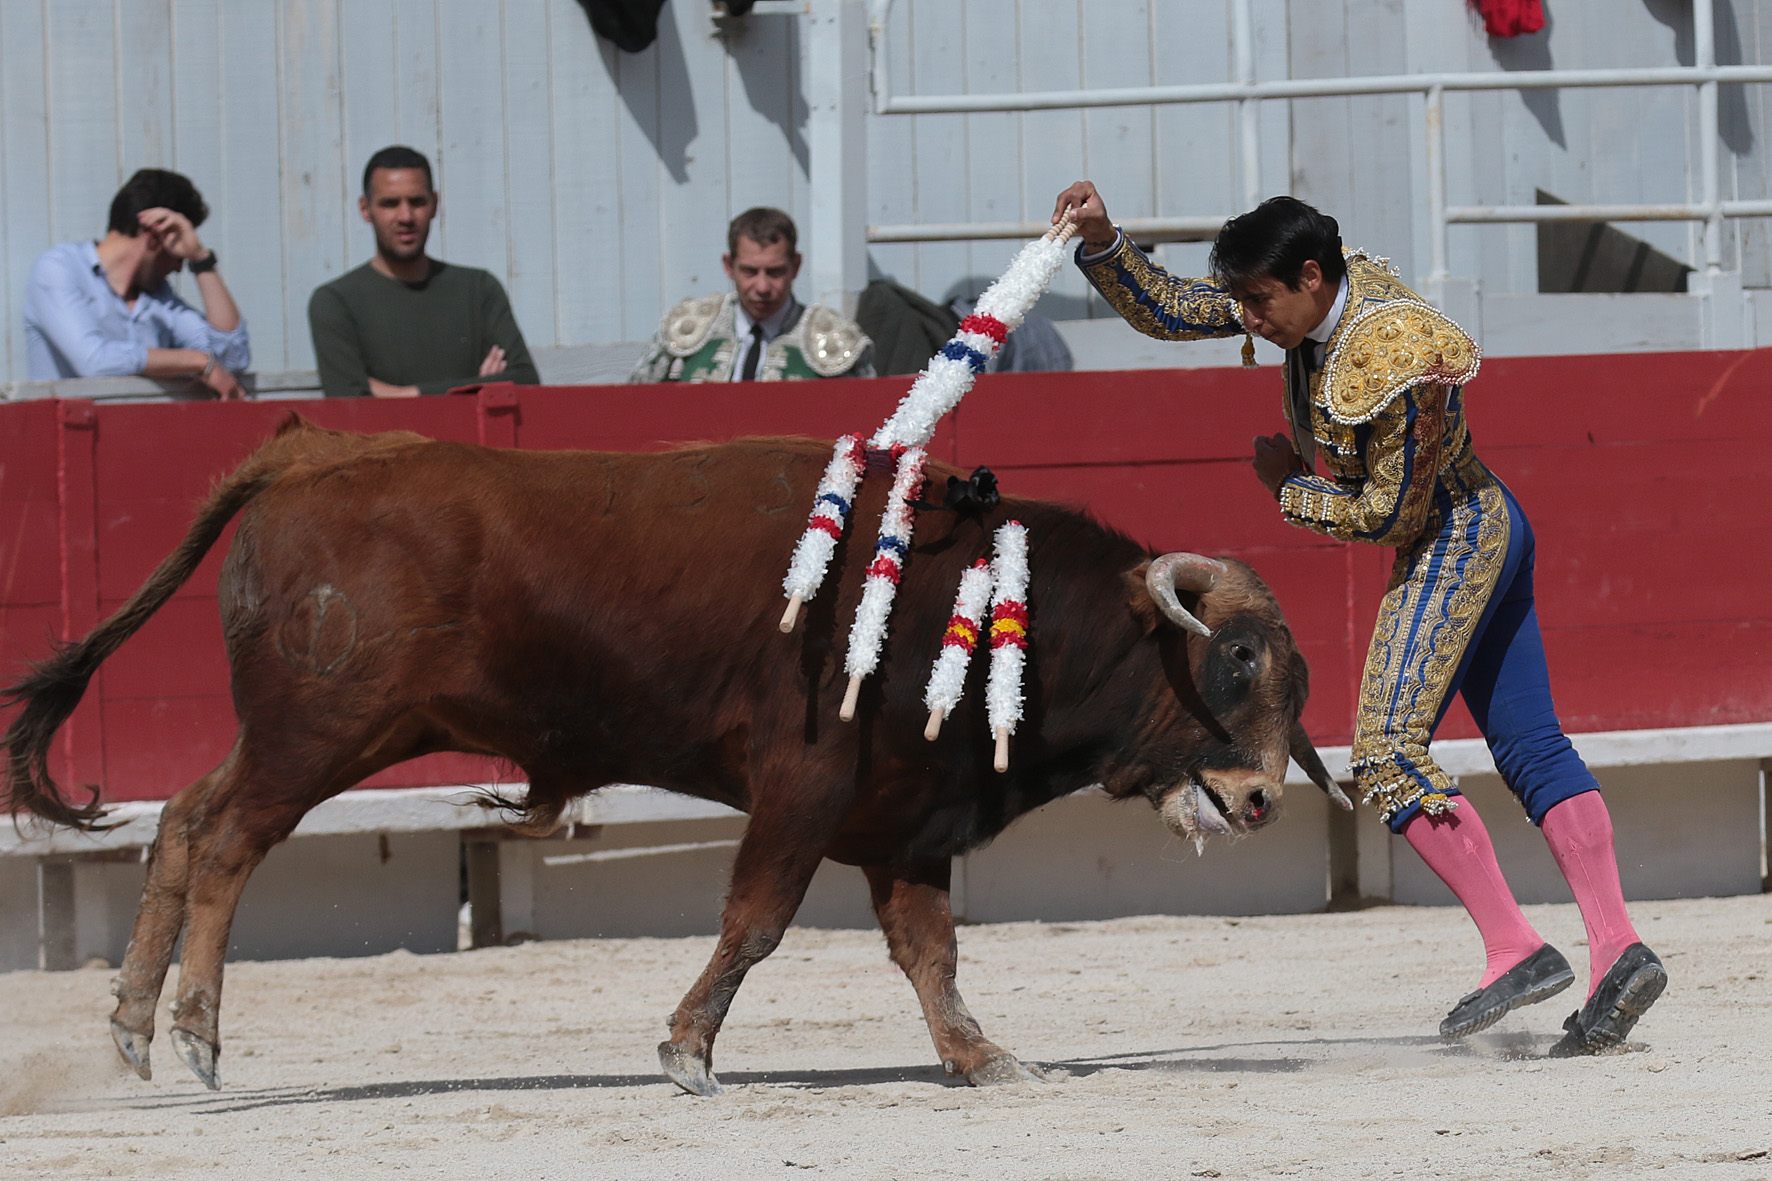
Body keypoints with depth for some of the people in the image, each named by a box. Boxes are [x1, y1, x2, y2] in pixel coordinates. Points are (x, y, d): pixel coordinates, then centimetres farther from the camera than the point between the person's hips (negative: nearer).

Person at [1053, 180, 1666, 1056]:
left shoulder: (1395, 366, -28)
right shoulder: (1310, 297, -3)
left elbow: (1386, 513, -20)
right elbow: (1166, 310, 4)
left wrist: (1289, 486, -7)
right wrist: (1099, 240, -10)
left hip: (1454, 540, -10)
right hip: (1484, 533, 10)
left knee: (1388, 755, -15)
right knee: (1532, 752, 6)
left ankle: (1515, 949, -17)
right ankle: (1618, 951, 2)